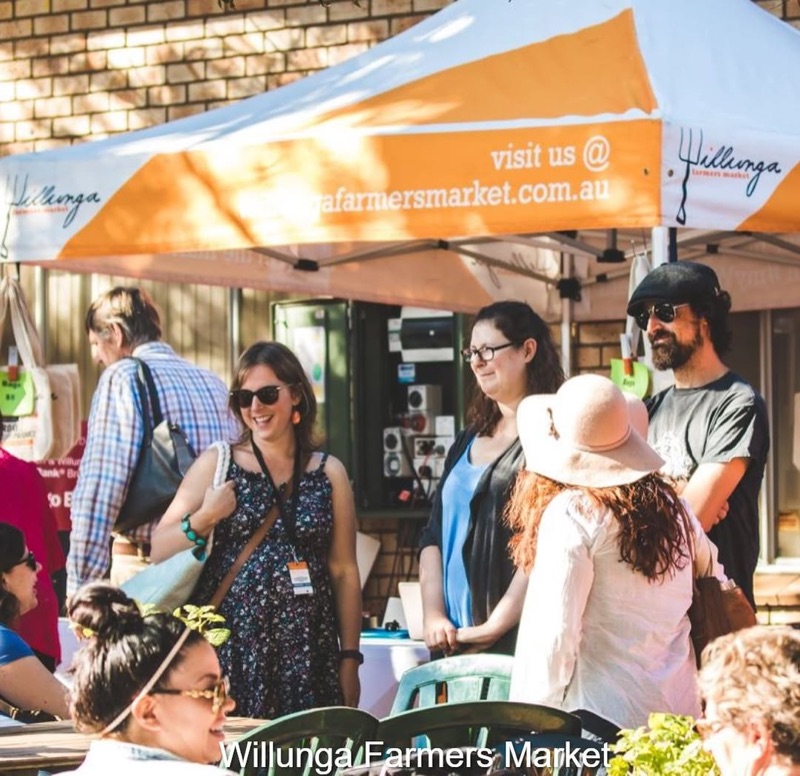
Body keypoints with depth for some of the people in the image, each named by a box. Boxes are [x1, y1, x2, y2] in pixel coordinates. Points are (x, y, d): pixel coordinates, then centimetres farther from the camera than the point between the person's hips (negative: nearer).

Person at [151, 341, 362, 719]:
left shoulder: (328, 473, 9)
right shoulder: (216, 464, 5)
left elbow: (344, 572, 9)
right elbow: (158, 552, 4)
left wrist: (350, 660, 6)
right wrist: (204, 518, -13)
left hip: (308, 655, 1)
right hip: (231, 652, -1)